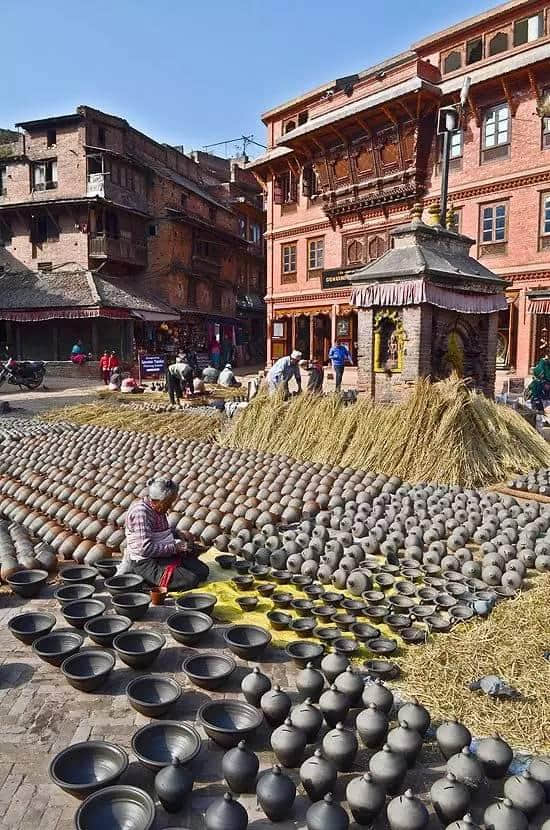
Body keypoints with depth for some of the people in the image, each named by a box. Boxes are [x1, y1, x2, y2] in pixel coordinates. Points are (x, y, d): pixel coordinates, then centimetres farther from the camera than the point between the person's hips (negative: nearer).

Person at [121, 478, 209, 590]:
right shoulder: (140, 512, -22)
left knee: (203, 571, 2)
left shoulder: (158, 509, 7)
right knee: (190, 580, -22)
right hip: (146, 562, -10)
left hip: (165, 554, 10)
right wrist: (176, 546, -22)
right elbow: (145, 549, -28)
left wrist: (182, 536, 4)